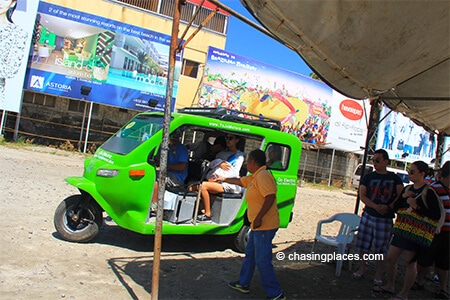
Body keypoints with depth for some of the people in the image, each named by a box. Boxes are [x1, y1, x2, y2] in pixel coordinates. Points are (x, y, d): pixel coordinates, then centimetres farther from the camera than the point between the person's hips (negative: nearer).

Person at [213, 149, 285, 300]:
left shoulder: (263, 176, -17)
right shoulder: (254, 177, 15)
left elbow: (270, 196, -27)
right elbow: (240, 181, 32)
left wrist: (259, 217, -29)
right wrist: (224, 179, 44)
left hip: (264, 226, -11)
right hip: (258, 226, 11)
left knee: (262, 260, -5)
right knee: (250, 255, 20)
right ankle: (243, 284, 34)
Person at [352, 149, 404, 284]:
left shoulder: (395, 178, 3)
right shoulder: (368, 177, 4)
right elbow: (362, 195, -4)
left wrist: (387, 207, -16)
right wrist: (376, 206, -19)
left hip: (386, 218, -1)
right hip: (368, 215, 2)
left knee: (381, 248, 4)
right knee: (363, 245, 7)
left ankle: (378, 275, 17)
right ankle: (361, 269, 23)